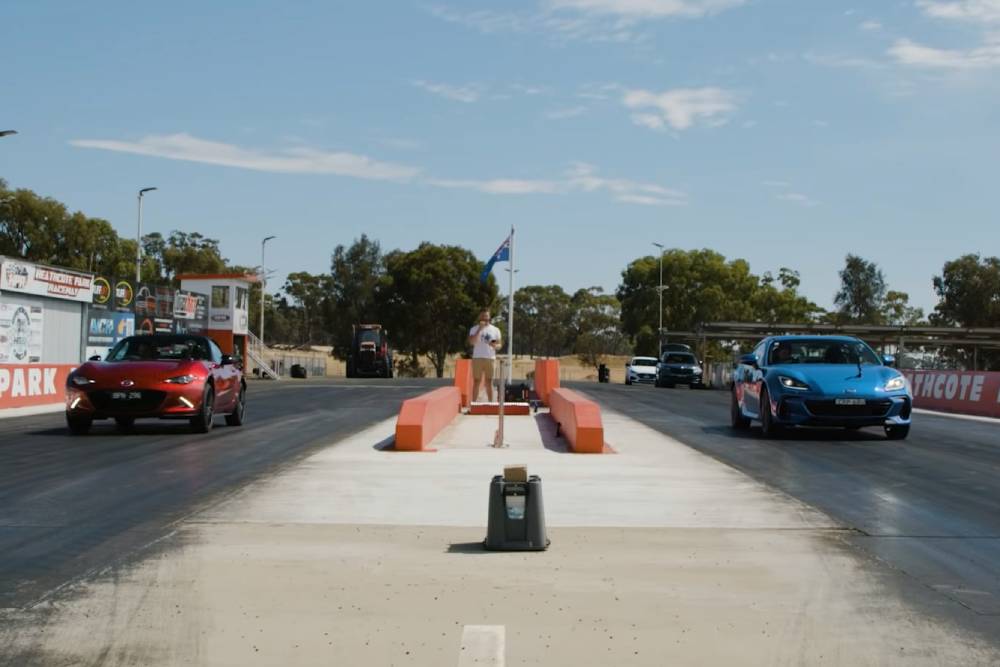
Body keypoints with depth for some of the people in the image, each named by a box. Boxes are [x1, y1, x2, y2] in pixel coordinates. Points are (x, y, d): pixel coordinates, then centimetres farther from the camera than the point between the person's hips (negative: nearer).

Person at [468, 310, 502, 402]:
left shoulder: (495, 330, 12)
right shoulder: (474, 329, 5)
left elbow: (499, 345, 11)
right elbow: (472, 342, -11)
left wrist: (494, 345, -13)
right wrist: (479, 329, -17)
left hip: (490, 358, 2)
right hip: (477, 358, -2)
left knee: (489, 382, 2)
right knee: (476, 381, 0)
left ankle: (491, 402, 5)